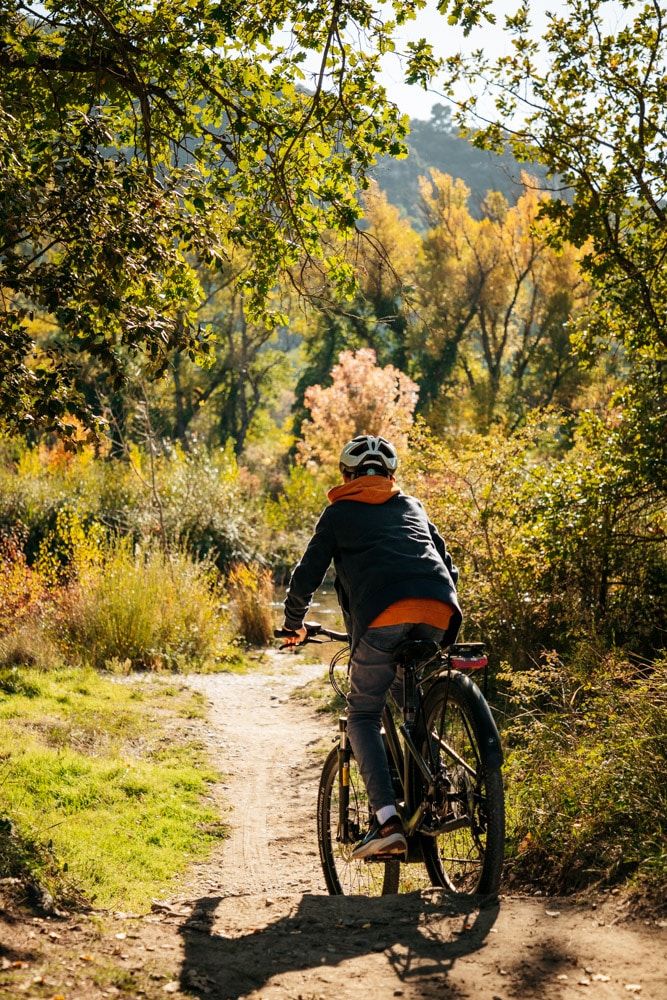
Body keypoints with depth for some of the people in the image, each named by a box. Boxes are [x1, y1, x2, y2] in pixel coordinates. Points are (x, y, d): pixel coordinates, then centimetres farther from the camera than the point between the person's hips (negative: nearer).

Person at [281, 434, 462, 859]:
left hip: (382, 615, -4)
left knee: (364, 716, 7)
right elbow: (449, 566, 34)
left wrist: (295, 625, 36)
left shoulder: (339, 513, 23)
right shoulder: (412, 507, 33)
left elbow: (307, 576, 20)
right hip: (438, 612, 4)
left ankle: (388, 820, -9)